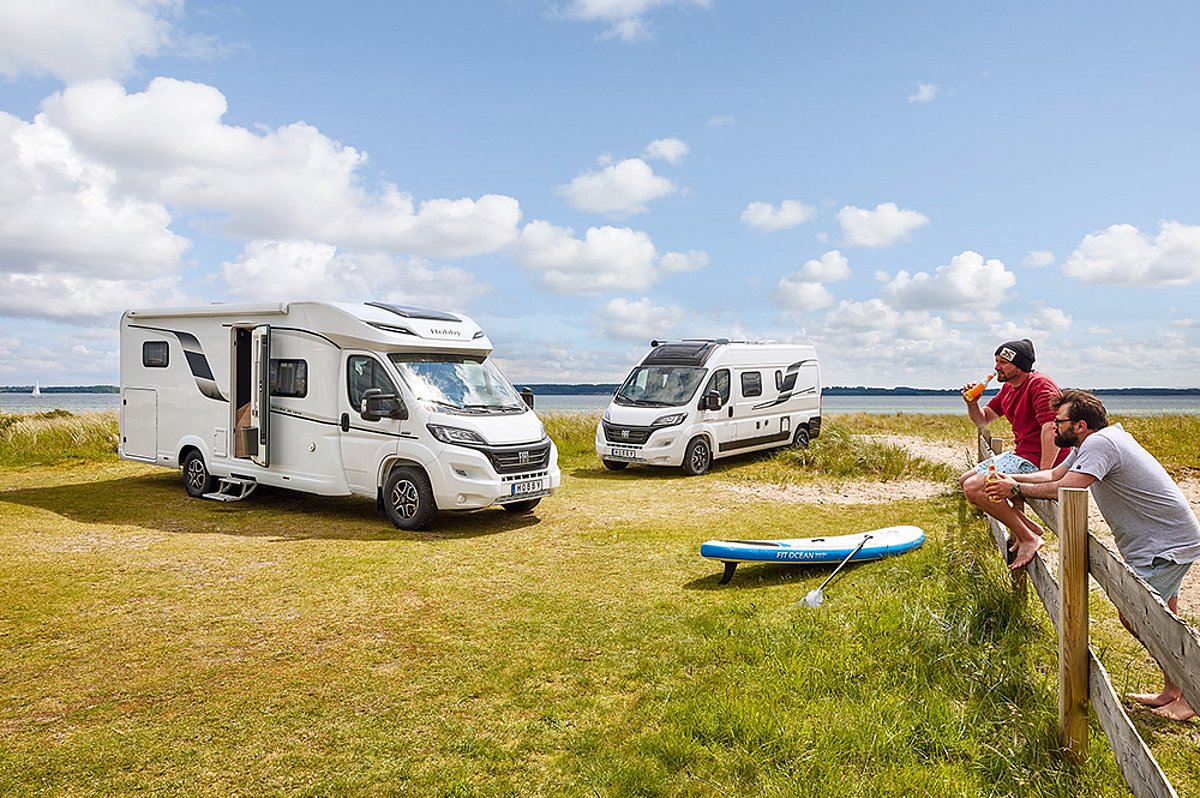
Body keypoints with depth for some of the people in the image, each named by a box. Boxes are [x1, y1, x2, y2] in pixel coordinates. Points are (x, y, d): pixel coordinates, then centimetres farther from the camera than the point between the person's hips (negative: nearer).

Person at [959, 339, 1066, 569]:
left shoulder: (1040, 385, -16)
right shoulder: (1008, 388, 13)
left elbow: (1051, 430, -27)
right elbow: (982, 421, 19)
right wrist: (972, 403, -4)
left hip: (1038, 460, -10)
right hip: (1019, 454, 10)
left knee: (974, 488, -21)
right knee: (965, 480, 13)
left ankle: (1029, 538, -13)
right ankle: (1025, 525, 9)